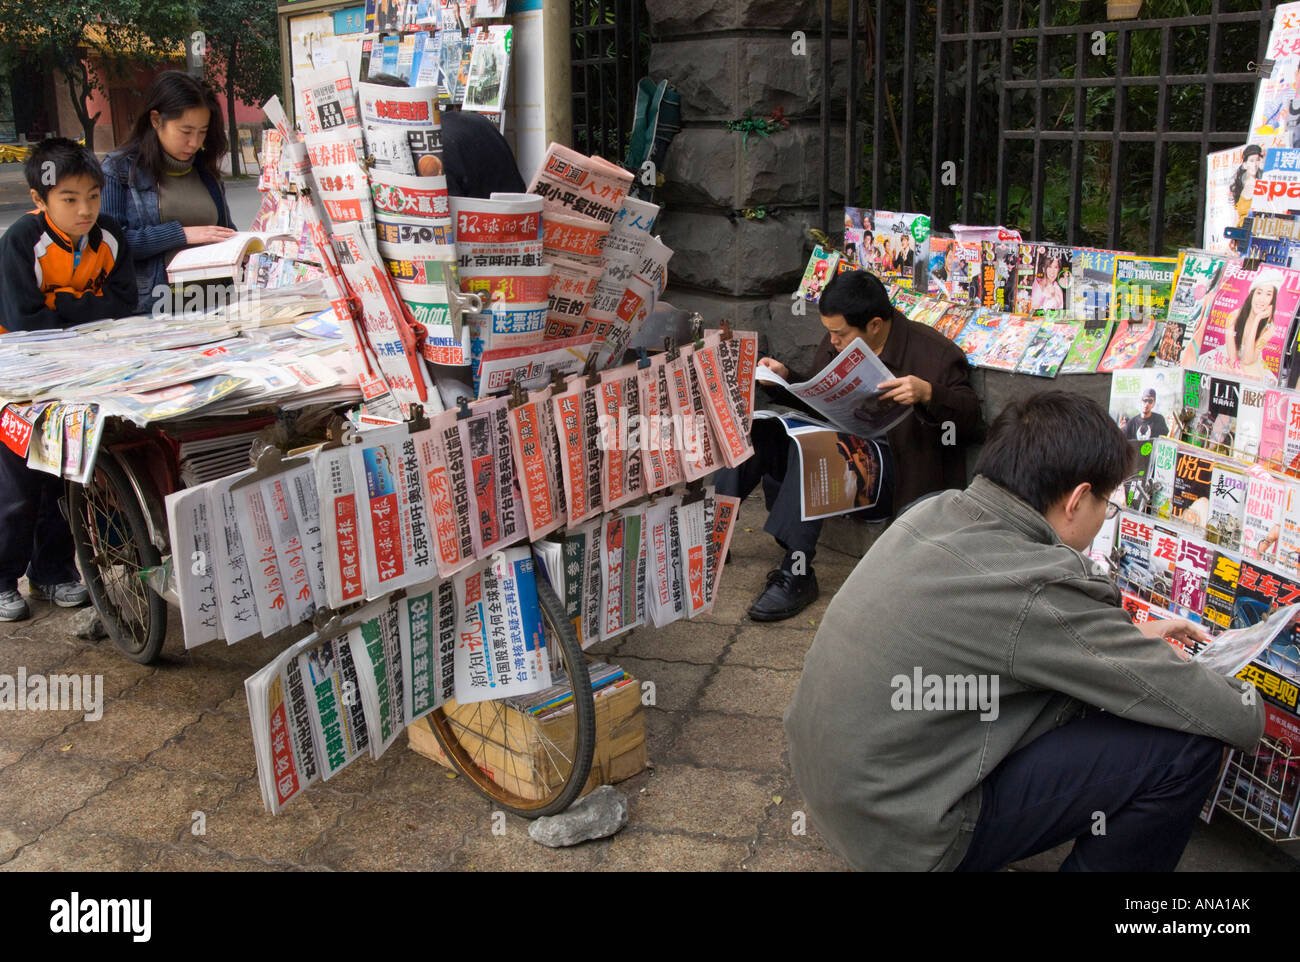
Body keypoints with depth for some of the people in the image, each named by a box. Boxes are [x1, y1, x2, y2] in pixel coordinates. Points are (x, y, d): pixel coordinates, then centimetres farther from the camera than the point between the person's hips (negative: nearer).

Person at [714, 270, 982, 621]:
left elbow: (970, 420, -14)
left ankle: (796, 574, -33)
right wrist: (786, 377, 6)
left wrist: (928, 394, -32)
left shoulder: (935, 352, -10)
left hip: (892, 471, -7)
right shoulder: (836, 344, 9)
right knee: (756, 429, -12)